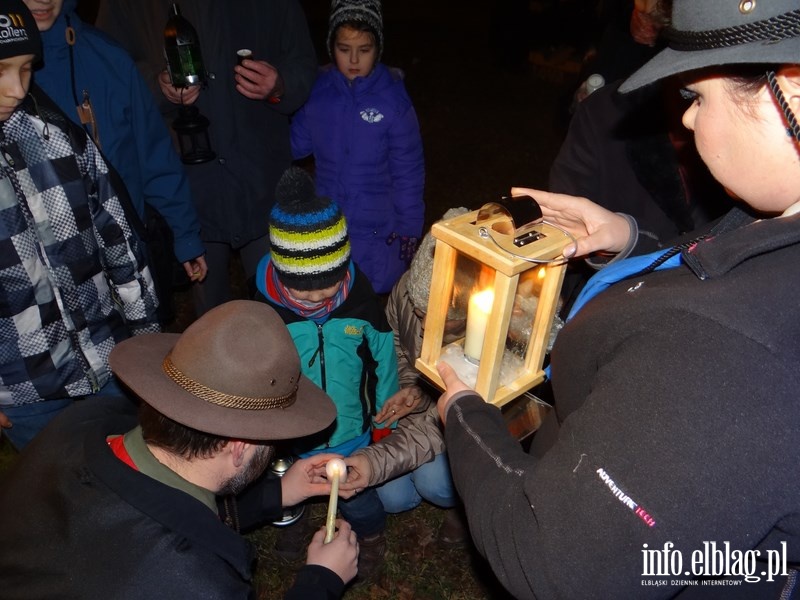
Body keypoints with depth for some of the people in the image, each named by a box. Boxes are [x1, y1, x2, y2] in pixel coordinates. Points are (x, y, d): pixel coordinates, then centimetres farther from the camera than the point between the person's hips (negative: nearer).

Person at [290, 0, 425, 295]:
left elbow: (408, 171, -9)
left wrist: (409, 229, -6)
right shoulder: (316, 90, -6)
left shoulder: (393, 98, -14)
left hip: (377, 231, -2)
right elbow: (296, 146, 0)